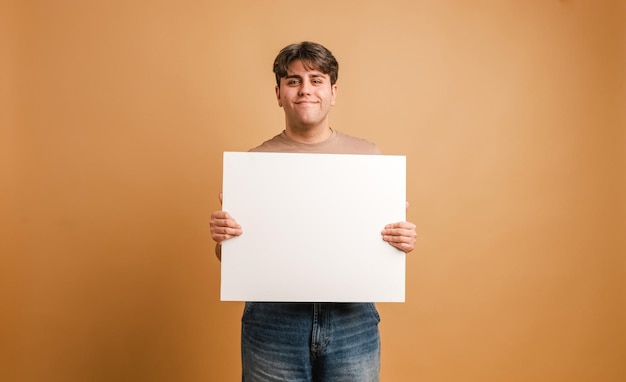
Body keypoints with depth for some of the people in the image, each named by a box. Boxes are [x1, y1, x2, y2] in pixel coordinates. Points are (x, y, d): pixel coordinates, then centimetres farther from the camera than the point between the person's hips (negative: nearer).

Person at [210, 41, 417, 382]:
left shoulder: (367, 156, 2)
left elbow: (382, 245, 8)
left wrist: (401, 241, -13)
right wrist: (221, 238, -16)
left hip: (352, 319, 1)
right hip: (273, 319, 0)